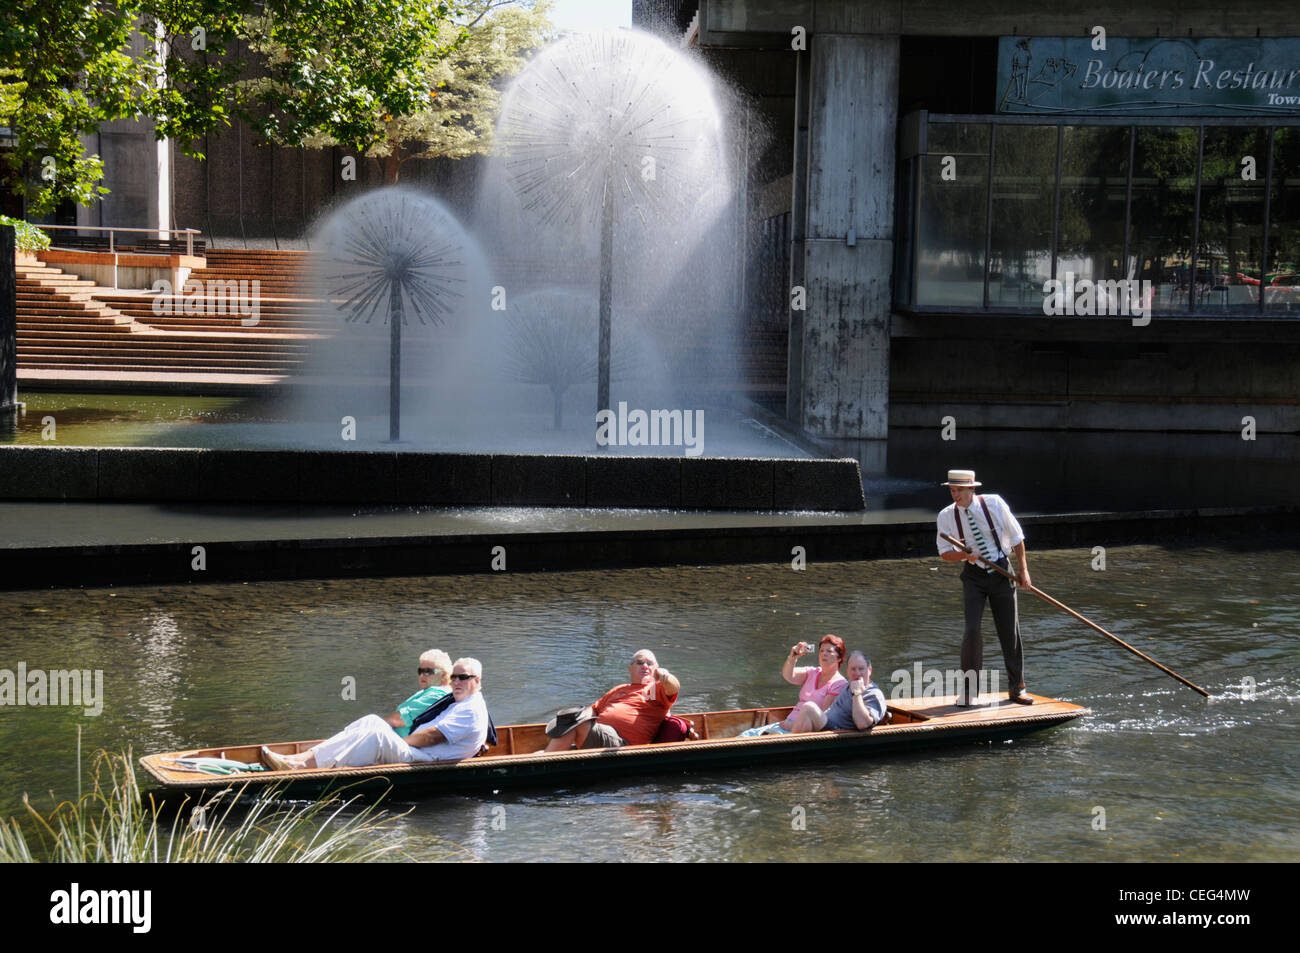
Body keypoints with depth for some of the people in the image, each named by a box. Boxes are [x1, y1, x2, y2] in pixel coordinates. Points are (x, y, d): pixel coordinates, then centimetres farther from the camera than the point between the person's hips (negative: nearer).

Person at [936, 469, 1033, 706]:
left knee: (1010, 631, 5)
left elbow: (1016, 536, 2)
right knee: (972, 631, -14)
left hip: (1002, 573, 0)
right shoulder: (946, 516, -7)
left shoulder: (994, 504, -9)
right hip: (974, 577, 0)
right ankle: (969, 691, -3)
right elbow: (945, 553, -1)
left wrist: (1023, 570, 1)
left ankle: (1017, 688, 20)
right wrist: (965, 555, -22)